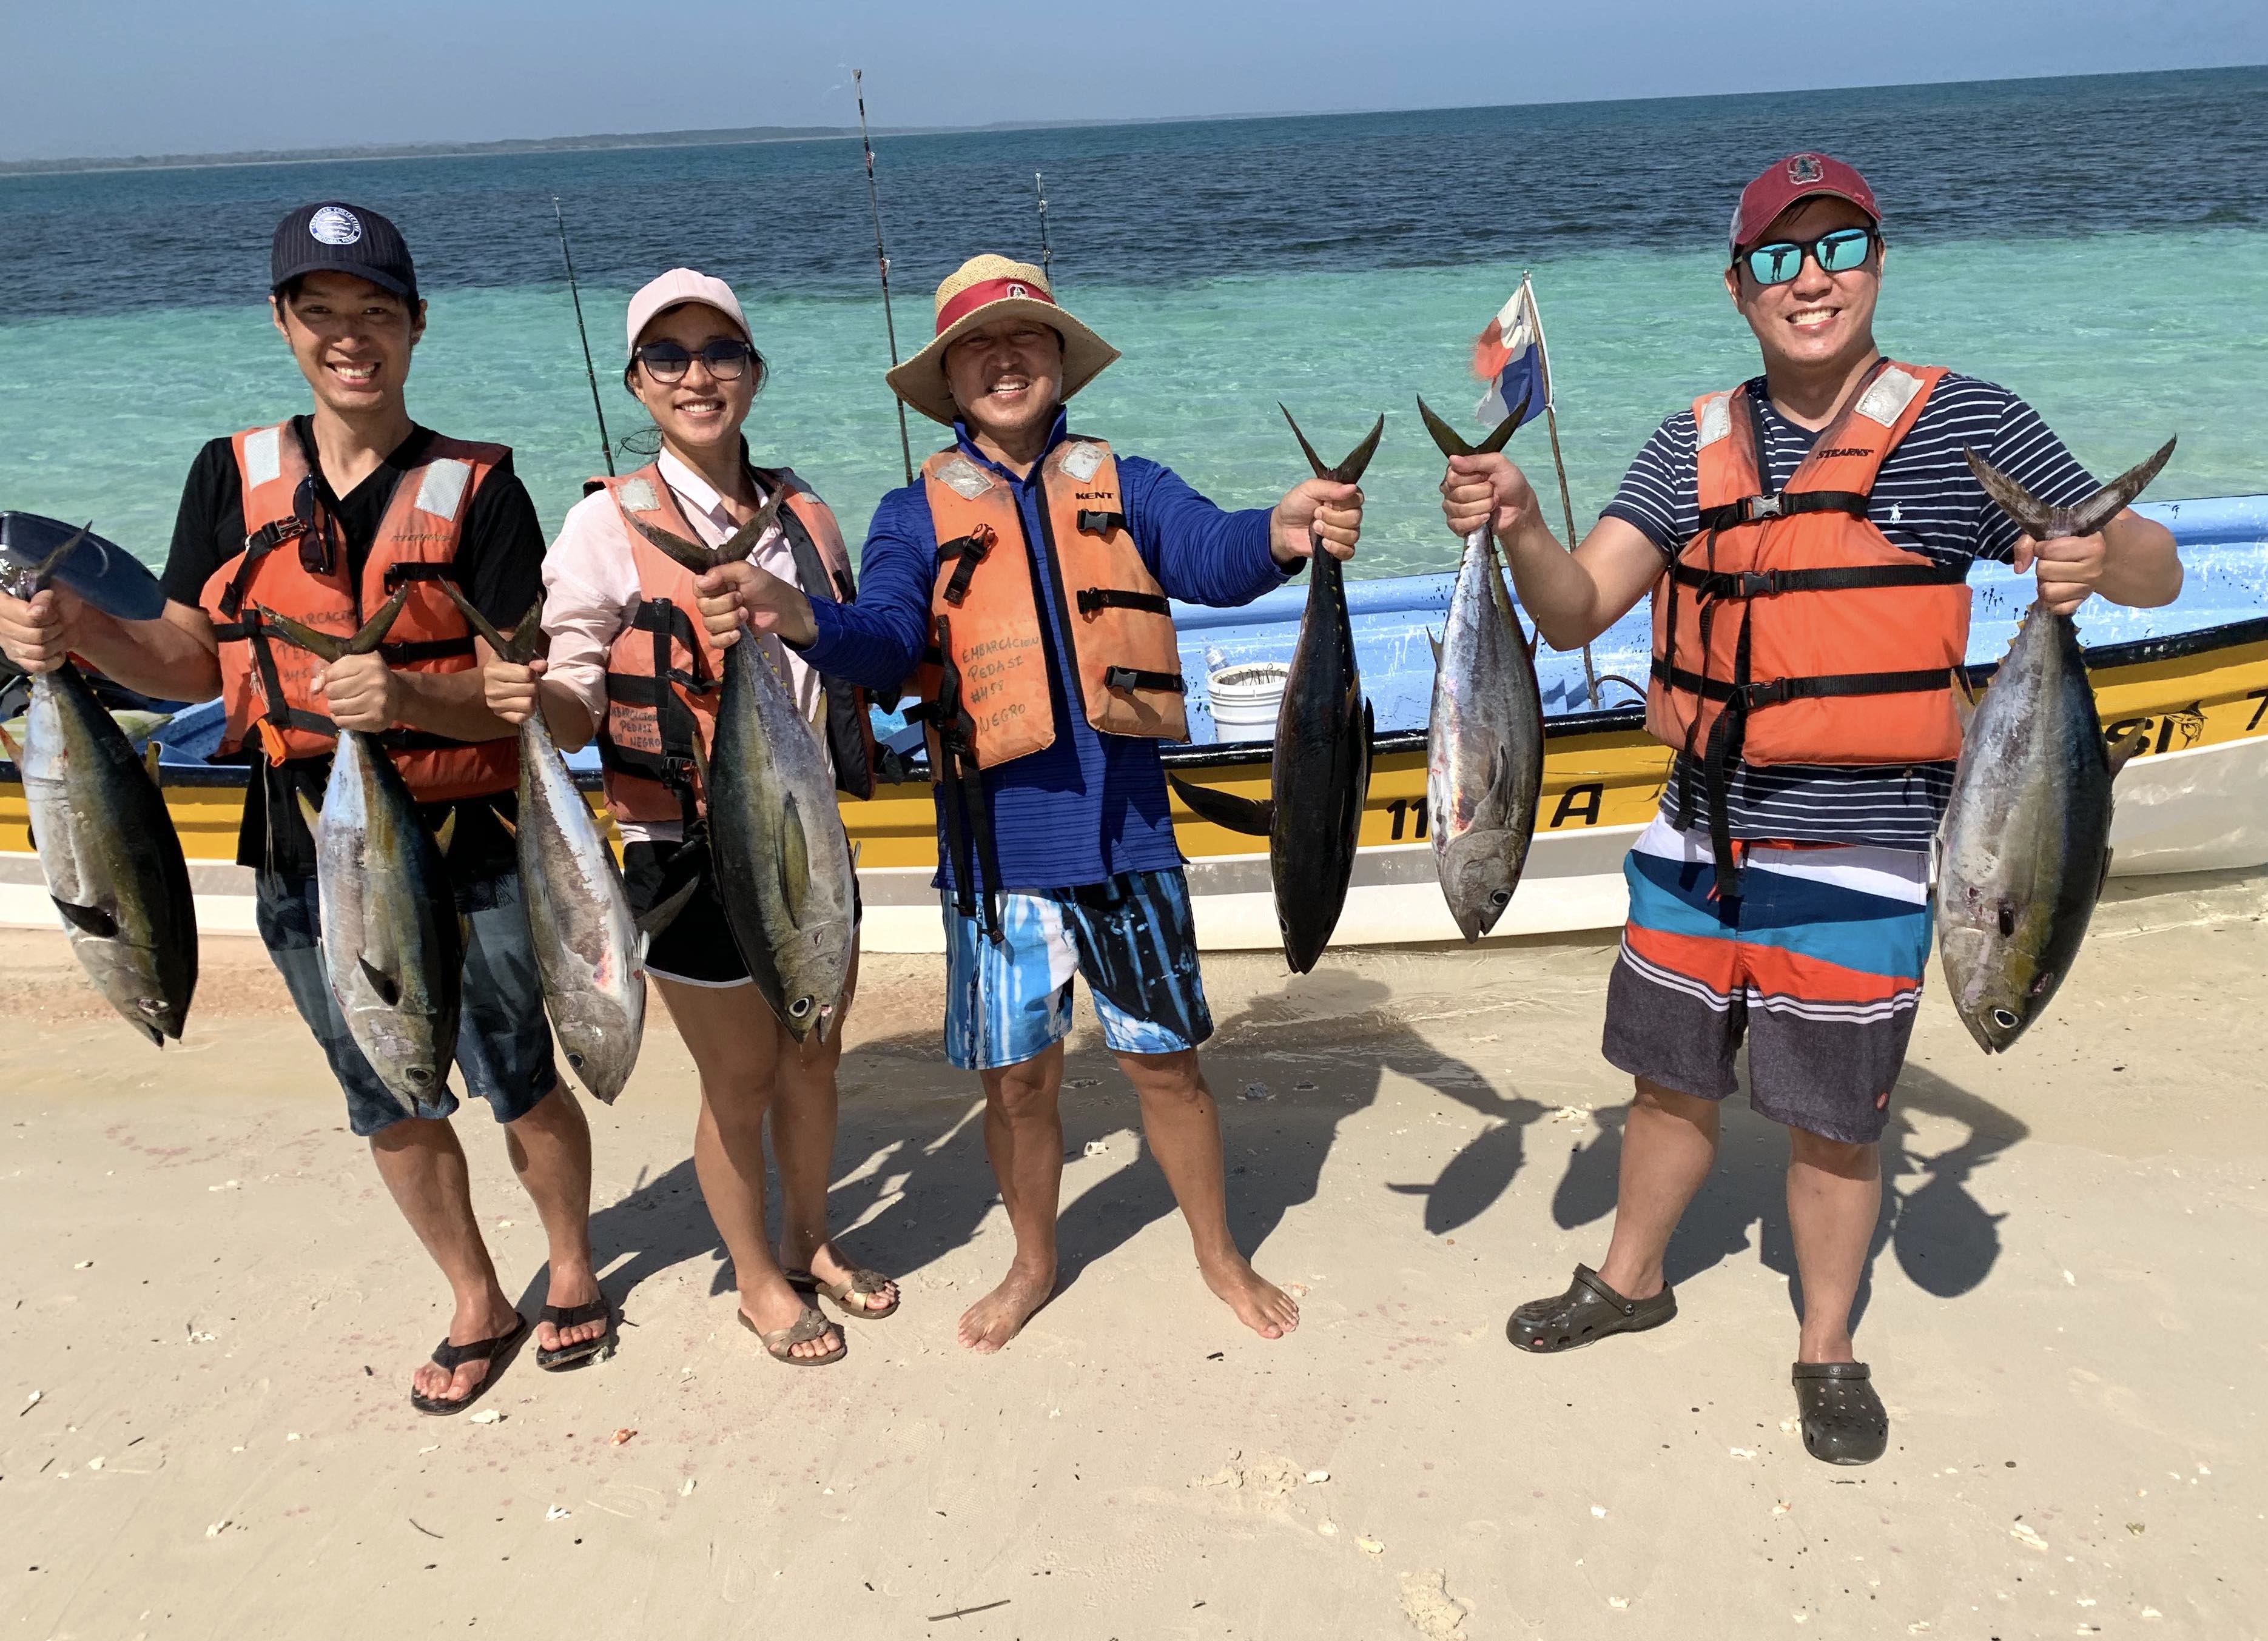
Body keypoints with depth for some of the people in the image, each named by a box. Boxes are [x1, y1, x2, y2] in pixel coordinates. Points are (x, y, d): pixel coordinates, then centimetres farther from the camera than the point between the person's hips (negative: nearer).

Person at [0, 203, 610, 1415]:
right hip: (307, 866, 4)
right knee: (389, 1110, 16)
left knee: (521, 1089, 9)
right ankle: (477, 1305, 38)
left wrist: (409, 697, -30)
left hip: (466, 857, -3)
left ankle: (572, 1270, 37)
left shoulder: (475, 487, -6)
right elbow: (191, 661, 7)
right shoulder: (233, 476, 5)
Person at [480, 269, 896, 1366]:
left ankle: (810, 1246, 42)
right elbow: (576, 711, -14)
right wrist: (524, 697, -35)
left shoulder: (802, 514, 4)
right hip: (693, 858, -5)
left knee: (813, 1061, 18)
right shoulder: (608, 526, -12)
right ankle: (757, 1279, 34)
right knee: (740, 1086, 9)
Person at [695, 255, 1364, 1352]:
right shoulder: (920, 512, 3)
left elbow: (1212, 555, -17)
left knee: (1165, 1059, 11)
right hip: (997, 848, 0)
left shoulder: (1124, 487, 3)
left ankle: (1219, 1254, 35)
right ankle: (1034, 1264, 37)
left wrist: (1282, 535, -42)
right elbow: (887, 642, -14)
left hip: (1124, 837, 0)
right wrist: (801, 619, -37)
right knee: (1016, 1078, 12)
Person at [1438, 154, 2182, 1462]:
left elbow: (2157, 568, -3)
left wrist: (2098, 561, -27)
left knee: (1835, 1119, 10)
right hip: (1699, 837, 4)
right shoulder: (1698, 442, 4)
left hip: (1855, 860, -3)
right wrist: (1518, 521, -23)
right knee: (1672, 1079, 18)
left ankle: (1829, 1350, 34)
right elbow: (1579, 611, -3)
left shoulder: (1964, 424, -6)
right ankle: (1632, 1280, 42)